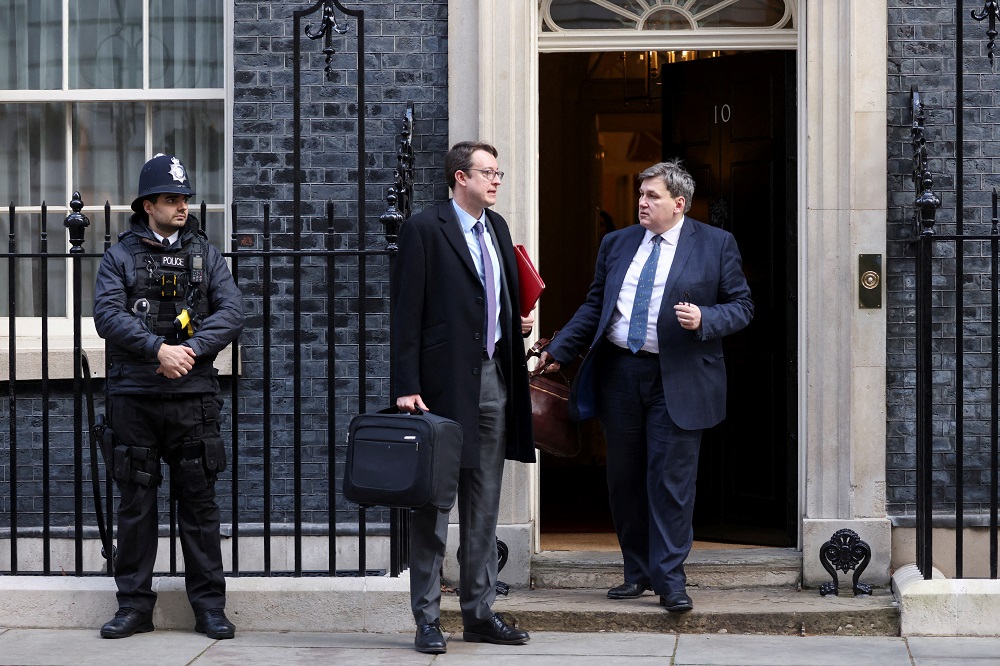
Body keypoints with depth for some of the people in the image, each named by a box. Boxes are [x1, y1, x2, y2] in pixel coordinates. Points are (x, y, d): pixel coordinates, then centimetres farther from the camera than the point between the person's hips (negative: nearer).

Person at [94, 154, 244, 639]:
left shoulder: (205, 255, 11)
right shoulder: (120, 256, 6)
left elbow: (231, 311, 0)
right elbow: (107, 314, -7)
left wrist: (192, 349, -14)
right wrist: (158, 349, -18)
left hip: (193, 396, 1)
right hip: (133, 395, -1)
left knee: (199, 500, 2)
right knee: (135, 500, 3)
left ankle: (209, 606, 8)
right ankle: (134, 604, 12)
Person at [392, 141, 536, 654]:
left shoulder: (497, 228, 15)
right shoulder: (424, 228, -7)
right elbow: (407, 313, -10)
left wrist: (520, 322, 6)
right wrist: (407, 386, -16)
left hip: (494, 379, 7)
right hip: (445, 381, -7)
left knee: (484, 505, 11)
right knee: (432, 501, 0)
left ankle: (480, 612, 19)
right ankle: (427, 619, 6)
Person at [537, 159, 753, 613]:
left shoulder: (716, 244, 2)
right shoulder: (616, 244, 14)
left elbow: (741, 306, 2)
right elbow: (594, 306, 16)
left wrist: (704, 319, -17)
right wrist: (558, 351, 9)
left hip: (677, 380, -4)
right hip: (618, 373, 4)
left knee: (671, 481, -5)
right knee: (624, 481, 9)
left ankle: (669, 580, 2)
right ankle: (638, 574, 21)